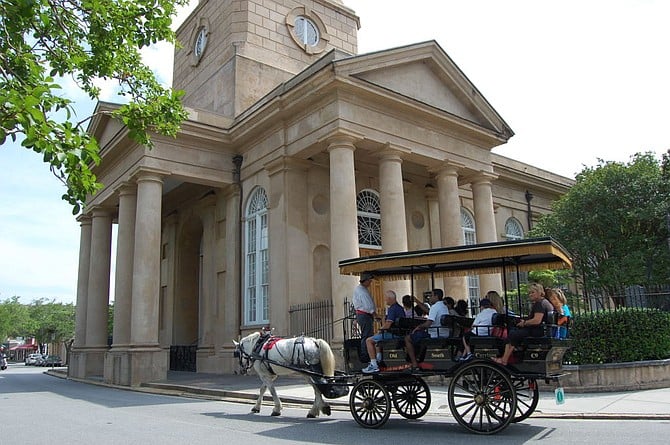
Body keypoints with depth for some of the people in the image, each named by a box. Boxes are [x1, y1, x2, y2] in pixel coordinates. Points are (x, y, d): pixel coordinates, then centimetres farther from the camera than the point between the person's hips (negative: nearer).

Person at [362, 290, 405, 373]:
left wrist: (381, 328, -3)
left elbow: (387, 325, -23)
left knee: (369, 340, -9)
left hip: (393, 334, -11)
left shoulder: (392, 309, -18)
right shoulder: (400, 308, 14)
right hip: (399, 333, 11)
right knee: (376, 337, 32)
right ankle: (378, 359, 32)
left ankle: (374, 365, -15)